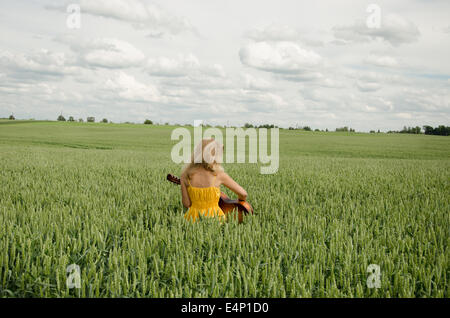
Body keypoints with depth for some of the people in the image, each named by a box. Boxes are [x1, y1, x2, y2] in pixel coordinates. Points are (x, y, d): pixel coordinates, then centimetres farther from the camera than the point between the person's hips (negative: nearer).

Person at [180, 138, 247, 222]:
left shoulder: (185, 174, -4)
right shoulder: (219, 175, -10)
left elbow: (186, 204, -1)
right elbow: (243, 194, 1)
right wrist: (240, 202, 23)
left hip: (193, 218, 3)